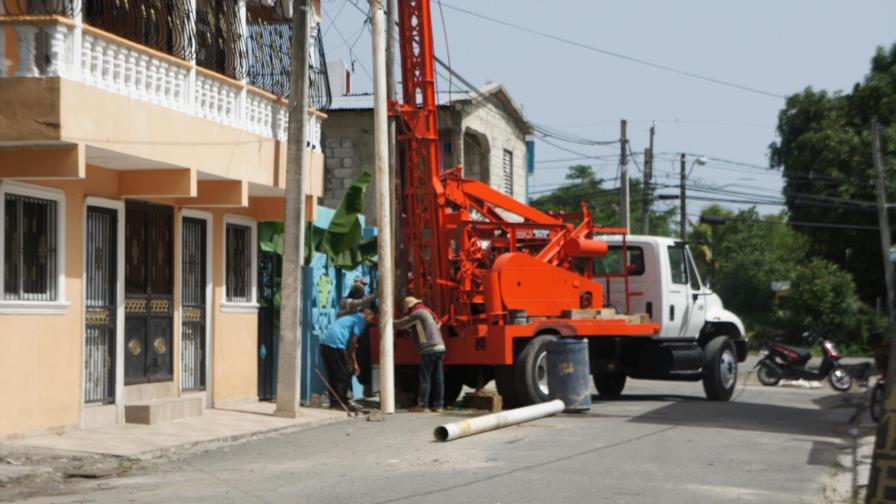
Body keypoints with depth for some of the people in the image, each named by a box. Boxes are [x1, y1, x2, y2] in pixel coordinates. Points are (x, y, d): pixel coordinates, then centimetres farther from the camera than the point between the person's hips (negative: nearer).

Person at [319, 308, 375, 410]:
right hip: (336, 344, -9)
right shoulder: (361, 320, 4)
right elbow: (353, 341, -4)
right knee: (344, 375, 0)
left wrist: (354, 363, 28)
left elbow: (350, 343, 30)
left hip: (325, 342, 9)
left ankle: (334, 402, 18)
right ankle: (341, 403, 1)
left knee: (332, 375, 15)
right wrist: (354, 363, 0)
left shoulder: (351, 317, 31)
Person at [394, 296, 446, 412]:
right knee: (438, 378, 6)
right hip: (439, 347, 8)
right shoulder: (429, 312, 22)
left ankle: (423, 405, -4)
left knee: (425, 378, -4)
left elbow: (401, 324, -3)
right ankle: (438, 405, 6)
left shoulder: (417, 313, -4)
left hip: (429, 349, -8)